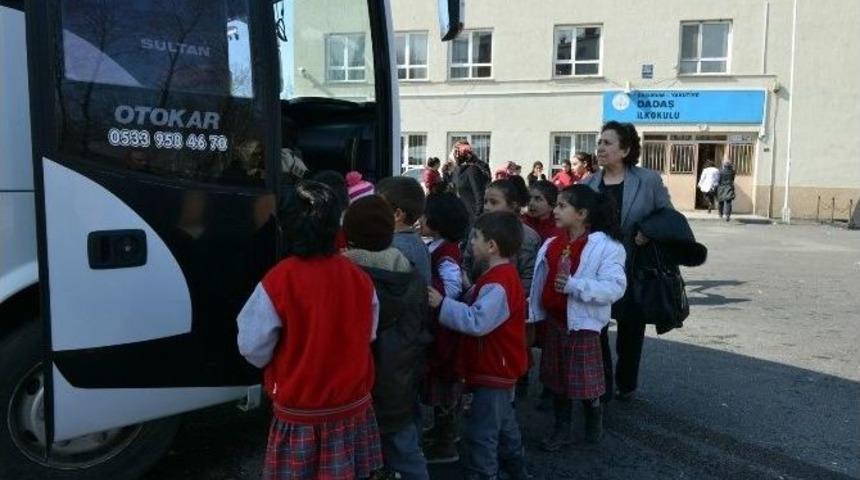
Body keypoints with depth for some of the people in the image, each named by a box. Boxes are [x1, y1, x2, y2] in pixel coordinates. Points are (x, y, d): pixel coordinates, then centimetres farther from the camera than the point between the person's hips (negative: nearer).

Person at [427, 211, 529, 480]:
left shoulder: (497, 284, -25)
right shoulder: (503, 276, 9)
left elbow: (477, 322, -33)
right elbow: (480, 310, 14)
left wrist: (442, 304, -29)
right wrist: (451, 302, 2)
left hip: (491, 373, -11)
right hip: (500, 368, 11)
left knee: (480, 435, -2)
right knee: (504, 426, 25)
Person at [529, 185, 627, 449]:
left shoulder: (607, 246, -15)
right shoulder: (551, 245, 4)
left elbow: (615, 287, -24)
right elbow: (540, 283, 11)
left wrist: (574, 285, -31)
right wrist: (535, 316, 10)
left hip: (582, 324, -6)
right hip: (553, 321, 6)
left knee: (585, 381, 6)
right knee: (556, 378, 15)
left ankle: (594, 417, 36)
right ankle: (561, 429, 30)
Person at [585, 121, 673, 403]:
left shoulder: (648, 180, -5)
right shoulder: (589, 184, 2)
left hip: (634, 270, -1)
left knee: (631, 329, 14)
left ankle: (626, 384, 37)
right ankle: (600, 387, 19)